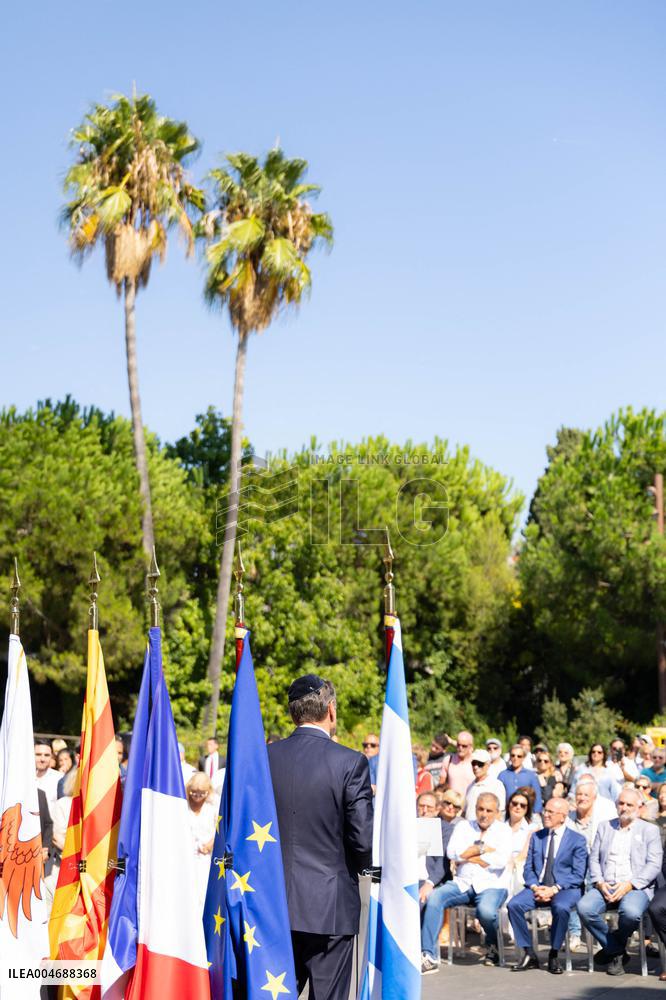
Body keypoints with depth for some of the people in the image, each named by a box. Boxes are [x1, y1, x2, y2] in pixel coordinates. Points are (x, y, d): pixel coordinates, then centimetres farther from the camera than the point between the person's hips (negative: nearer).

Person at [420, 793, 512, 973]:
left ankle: (493, 946, 2)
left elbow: (500, 861, -10)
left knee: (486, 911, -35)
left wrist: (468, 856, -3)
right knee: (434, 898, -25)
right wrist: (482, 848, -4)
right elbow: (453, 853, -1)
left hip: (491, 886, -3)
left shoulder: (503, 830, 8)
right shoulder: (464, 826, 16)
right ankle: (429, 956, -24)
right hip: (462, 883, 3)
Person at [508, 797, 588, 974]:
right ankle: (529, 955, -11)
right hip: (538, 887, 4)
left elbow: (578, 875, -6)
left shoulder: (577, 840, 2)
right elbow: (528, 868, 12)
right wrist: (535, 887, -9)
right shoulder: (536, 837, 15)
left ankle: (553, 956, -16)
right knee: (514, 904, -24)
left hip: (565, 888, -4)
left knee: (561, 908, -37)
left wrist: (554, 889, -17)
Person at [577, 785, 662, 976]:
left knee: (631, 912, -37)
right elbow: (594, 858, 14)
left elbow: (654, 865, 0)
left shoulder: (649, 830, 11)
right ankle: (617, 952, -8)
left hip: (635, 887, -3)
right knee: (584, 908, -28)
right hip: (605, 887, 3)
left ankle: (614, 945, -3)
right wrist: (599, 883, -6)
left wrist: (630, 885, -14)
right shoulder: (604, 827, 21)